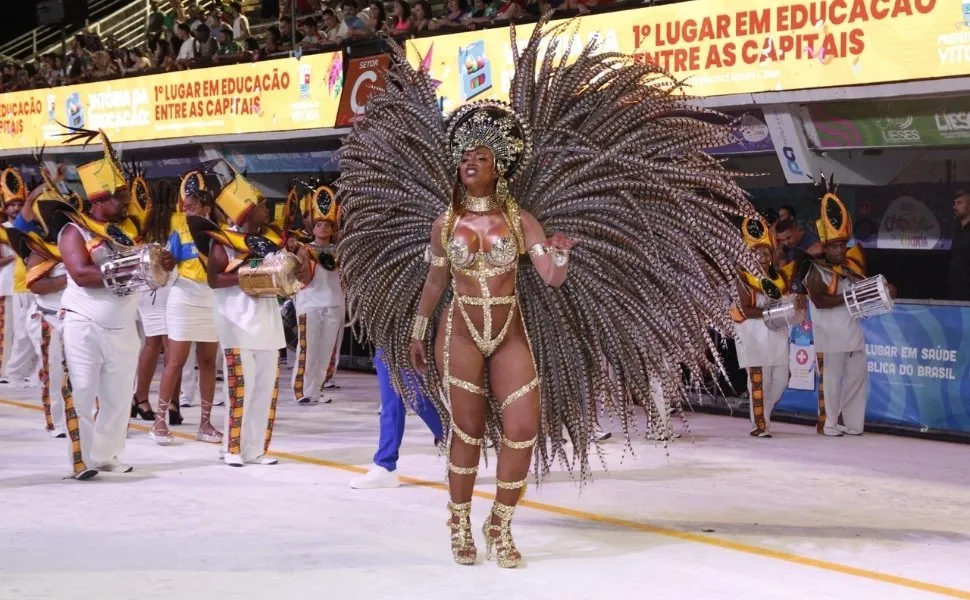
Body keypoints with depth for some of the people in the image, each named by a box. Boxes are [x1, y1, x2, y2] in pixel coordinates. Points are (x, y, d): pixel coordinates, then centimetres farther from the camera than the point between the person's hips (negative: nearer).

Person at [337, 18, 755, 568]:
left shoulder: (521, 219, -2)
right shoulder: (444, 221, 1)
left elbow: (553, 278, -10)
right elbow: (434, 281, 12)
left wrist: (560, 253, -32)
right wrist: (415, 331, 16)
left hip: (513, 333, 1)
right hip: (460, 333, -1)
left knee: (525, 429, -5)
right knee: (468, 431, 2)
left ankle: (500, 528, 12)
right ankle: (460, 525, 19)